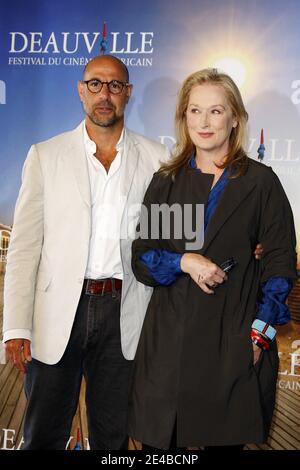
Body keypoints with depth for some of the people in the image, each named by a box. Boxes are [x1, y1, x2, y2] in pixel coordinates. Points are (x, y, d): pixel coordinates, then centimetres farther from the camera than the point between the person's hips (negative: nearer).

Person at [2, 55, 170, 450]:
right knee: (44, 435, 12)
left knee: (113, 435, 15)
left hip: (123, 313, 1)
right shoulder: (45, 156, 3)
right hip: (57, 313, 0)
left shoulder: (156, 158, 5)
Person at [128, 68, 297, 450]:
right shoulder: (166, 181, 9)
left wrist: (261, 330, -8)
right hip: (169, 333, 2)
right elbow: (140, 258, 7)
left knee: (225, 438, 6)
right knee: (157, 440, 5)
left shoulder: (260, 181, 3)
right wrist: (183, 262, -12)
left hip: (235, 339, -2)